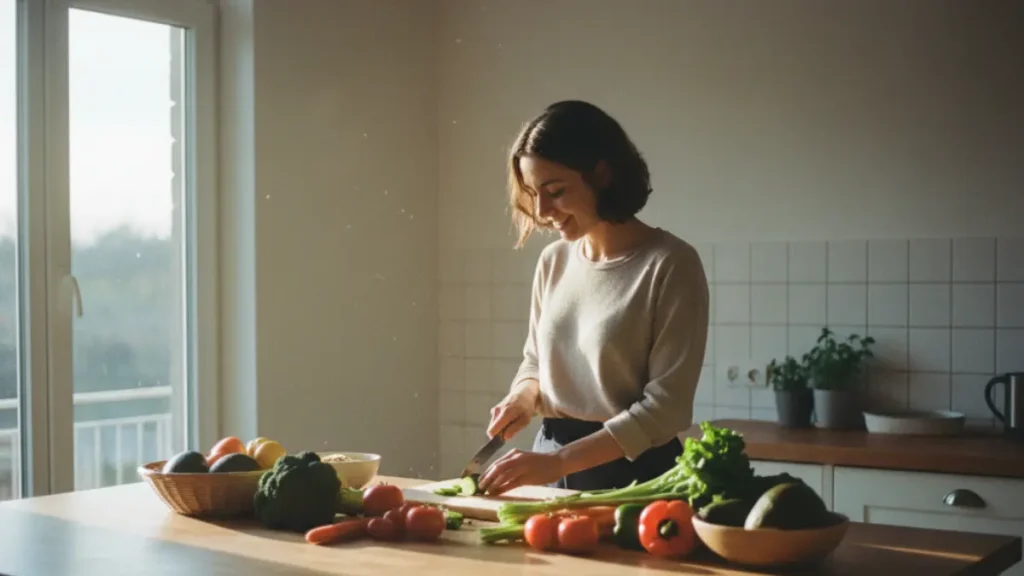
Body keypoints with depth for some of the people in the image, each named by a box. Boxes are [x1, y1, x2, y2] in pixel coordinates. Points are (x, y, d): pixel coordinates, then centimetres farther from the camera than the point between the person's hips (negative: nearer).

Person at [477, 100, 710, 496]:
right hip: (550, 469, 5)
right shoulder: (554, 260, 4)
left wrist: (560, 460, -23)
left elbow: (666, 407, -18)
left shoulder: (670, 264, -14)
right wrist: (524, 397, -4)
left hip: (633, 473, -5)